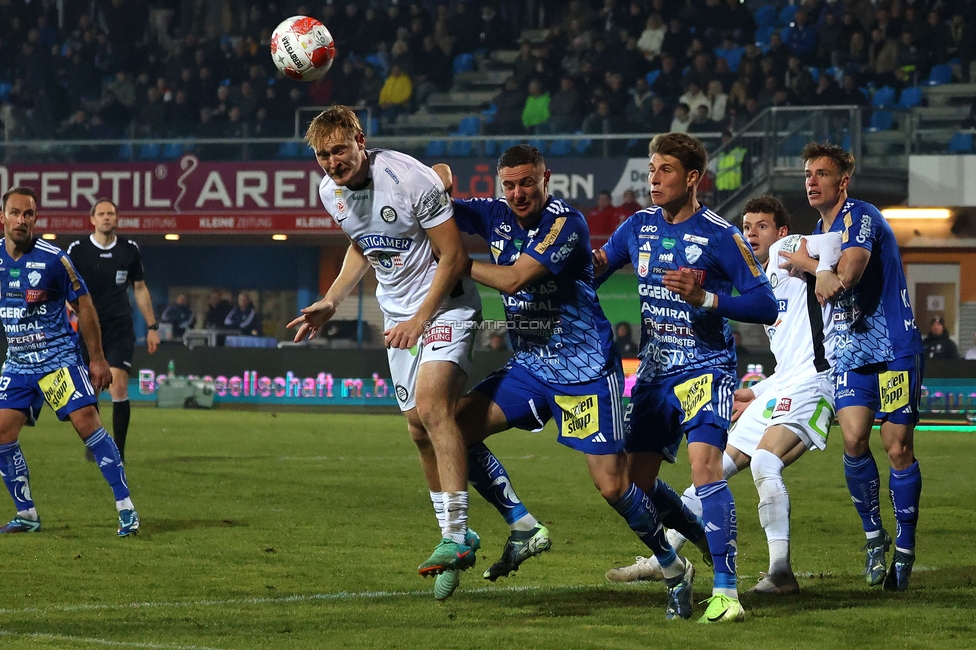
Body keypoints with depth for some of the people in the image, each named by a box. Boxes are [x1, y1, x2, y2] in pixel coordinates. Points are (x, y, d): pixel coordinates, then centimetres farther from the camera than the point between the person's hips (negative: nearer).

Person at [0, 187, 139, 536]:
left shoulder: (54, 259, -12)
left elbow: (83, 306, -3)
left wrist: (97, 359, -2)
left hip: (59, 356, -5)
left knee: (86, 421, -17)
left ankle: (126, 509, -13)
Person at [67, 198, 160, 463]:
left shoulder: (129, 250, 3)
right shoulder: (77, 250, -2)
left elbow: (140, 289, 13)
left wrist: (152, 327, 11)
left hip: (120, 329, 0)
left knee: (119, 386, -13)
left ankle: (119, 451, -7)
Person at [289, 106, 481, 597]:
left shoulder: (410, 179, -24)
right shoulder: (331, 192, -1)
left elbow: (454, 256, -17)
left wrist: (420, 320, -19)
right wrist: (331, 302, 10)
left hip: (445, 302, -7)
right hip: (397, 312, 7)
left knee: (432, 404, -26)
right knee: (419, 427, 7)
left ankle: (455, 534, -29)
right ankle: (459, 539, 19)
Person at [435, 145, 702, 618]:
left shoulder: (566, 223, -18)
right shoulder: (496, 215, 3)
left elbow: (513, 279, -25)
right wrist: (439, 179, -11)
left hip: (586, 370, -7)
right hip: (530, 365, 7)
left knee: (612, 486, -10)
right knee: (458, 426, -8)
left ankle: (674, 570, 12)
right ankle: (524, 528, 4)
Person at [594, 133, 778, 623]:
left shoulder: (720, 236, -10)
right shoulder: (639, 227, 6)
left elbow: (766, 306, -12)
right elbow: (590, 274, 16)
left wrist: (705, 297, -25)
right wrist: (592, 263, -8)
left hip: (705, 367, -7)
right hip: (655, 370, 7)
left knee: (704, 461, -25)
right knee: (635, 478, 10)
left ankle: (726, 591, -27)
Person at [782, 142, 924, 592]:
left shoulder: (862, 217, -11)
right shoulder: (820, 231, 15)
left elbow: (849, 270, -24)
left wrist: (805, 262, -6)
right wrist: (825, 276, -3)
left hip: (894, 347, -7)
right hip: (850, 352, 7)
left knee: (898, 447, -5)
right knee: (853, 439, -10)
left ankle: (905, 549, 6)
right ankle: (873, 535, 6)